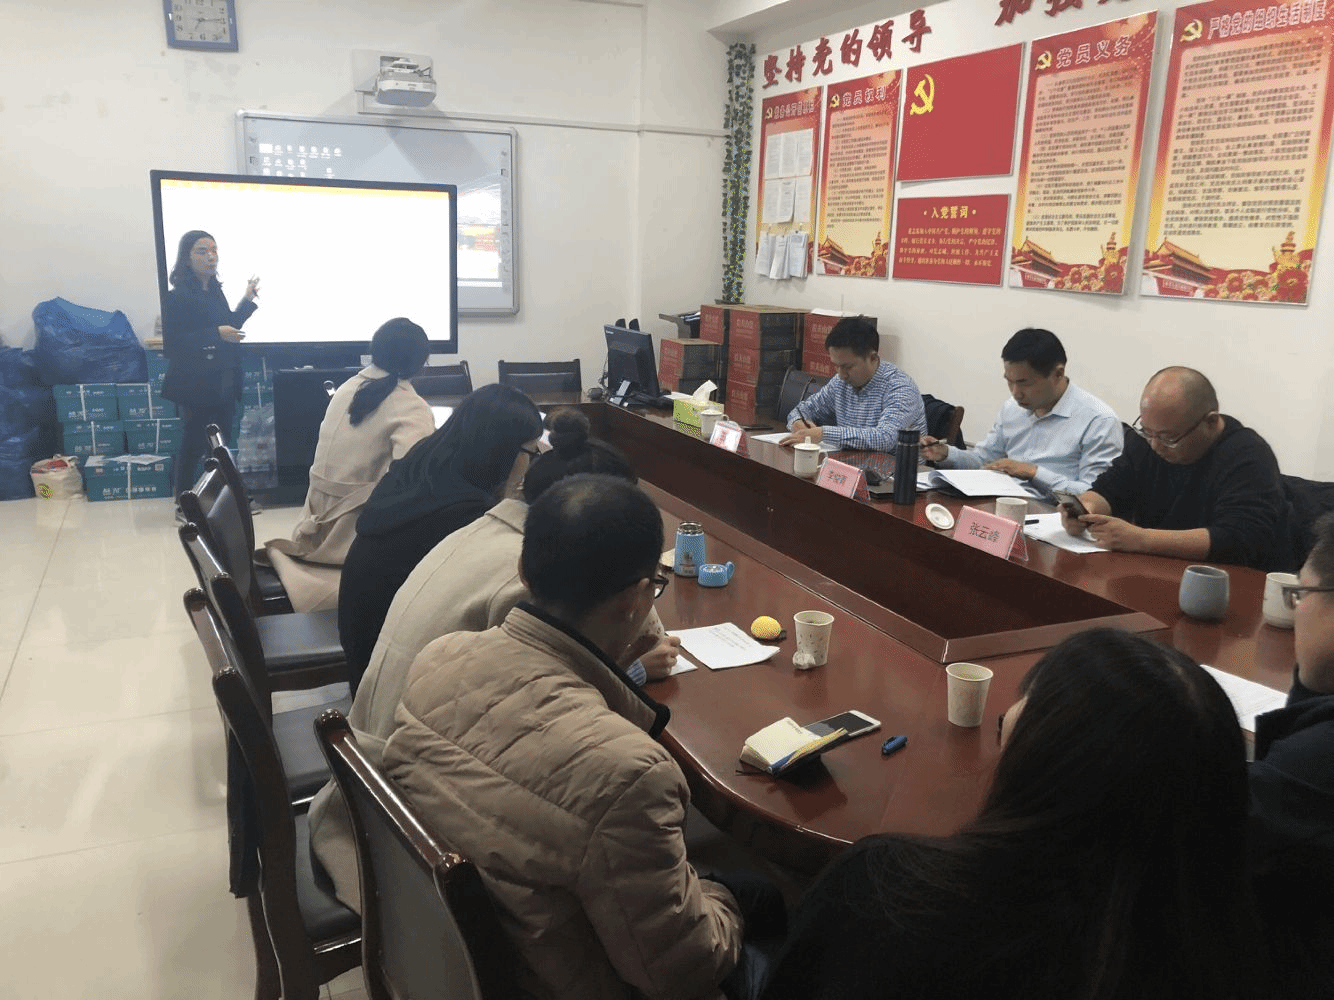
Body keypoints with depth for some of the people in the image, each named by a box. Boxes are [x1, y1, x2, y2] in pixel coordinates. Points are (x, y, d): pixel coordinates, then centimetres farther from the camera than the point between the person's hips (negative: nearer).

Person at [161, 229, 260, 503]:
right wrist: (216, 334, -26)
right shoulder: (177, 297, -13)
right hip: (196, 385, -7)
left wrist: (247, 301, 16)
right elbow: (172, 344, -19)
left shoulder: (215, 292, 11)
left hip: (222, 384, 7)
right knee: (193, 445, 0)